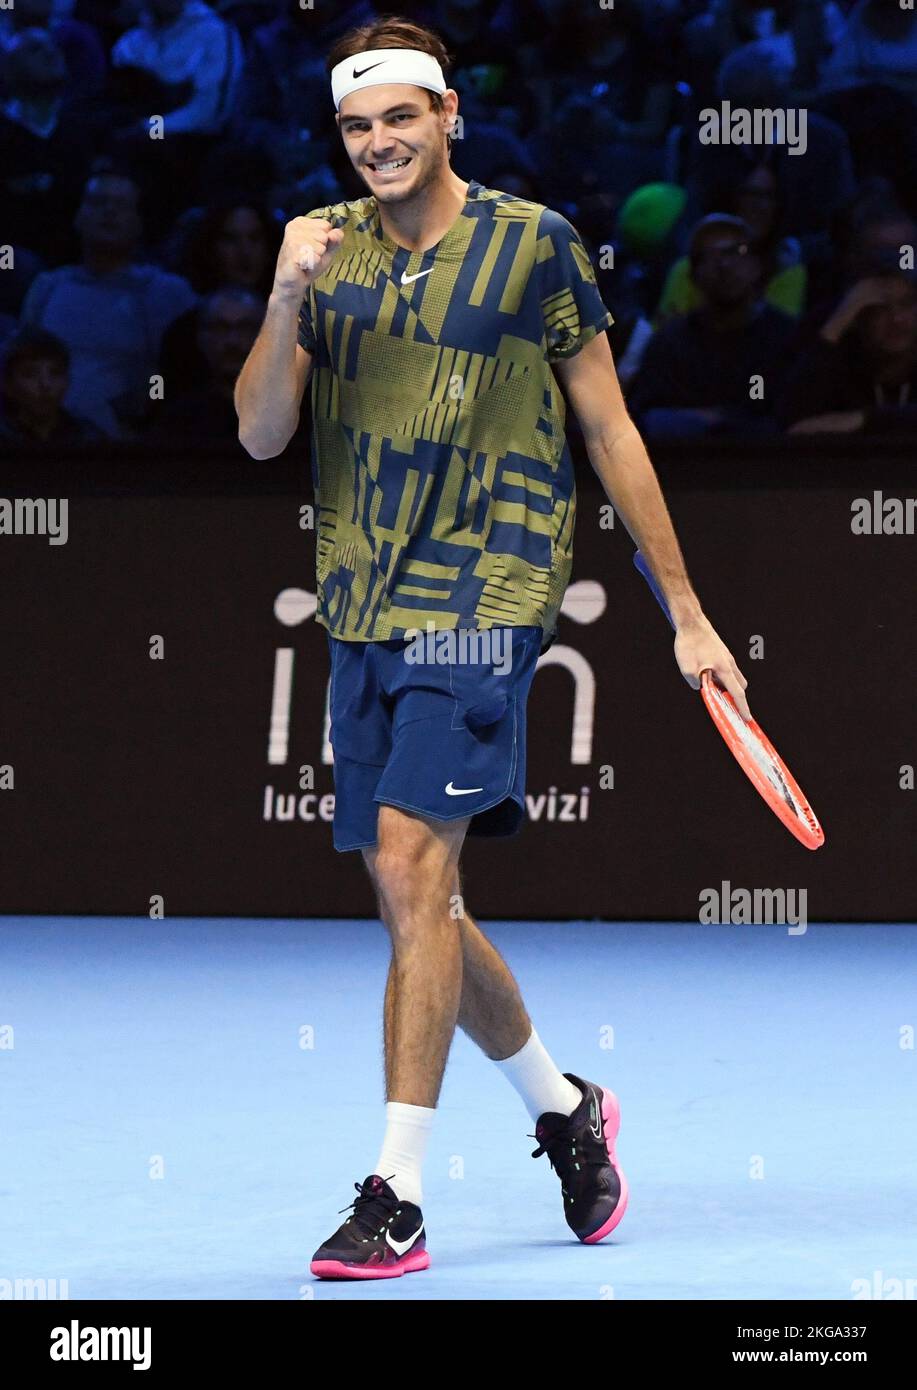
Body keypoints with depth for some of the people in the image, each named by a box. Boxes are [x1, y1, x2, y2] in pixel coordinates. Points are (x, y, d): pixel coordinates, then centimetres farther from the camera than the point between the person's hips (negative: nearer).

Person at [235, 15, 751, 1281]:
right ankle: (564, 1106, 32)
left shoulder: (534, 245, -2)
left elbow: (612, 432, 3)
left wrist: (686, 614, 4)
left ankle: (397, 1198, -18)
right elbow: (259, 434, 1)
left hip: (484, 597, -5)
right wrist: (287, 299, -16)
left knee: (412, 862, -18)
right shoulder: (325, 250, 9)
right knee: (415, 905, 9)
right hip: (363, 610, 5)